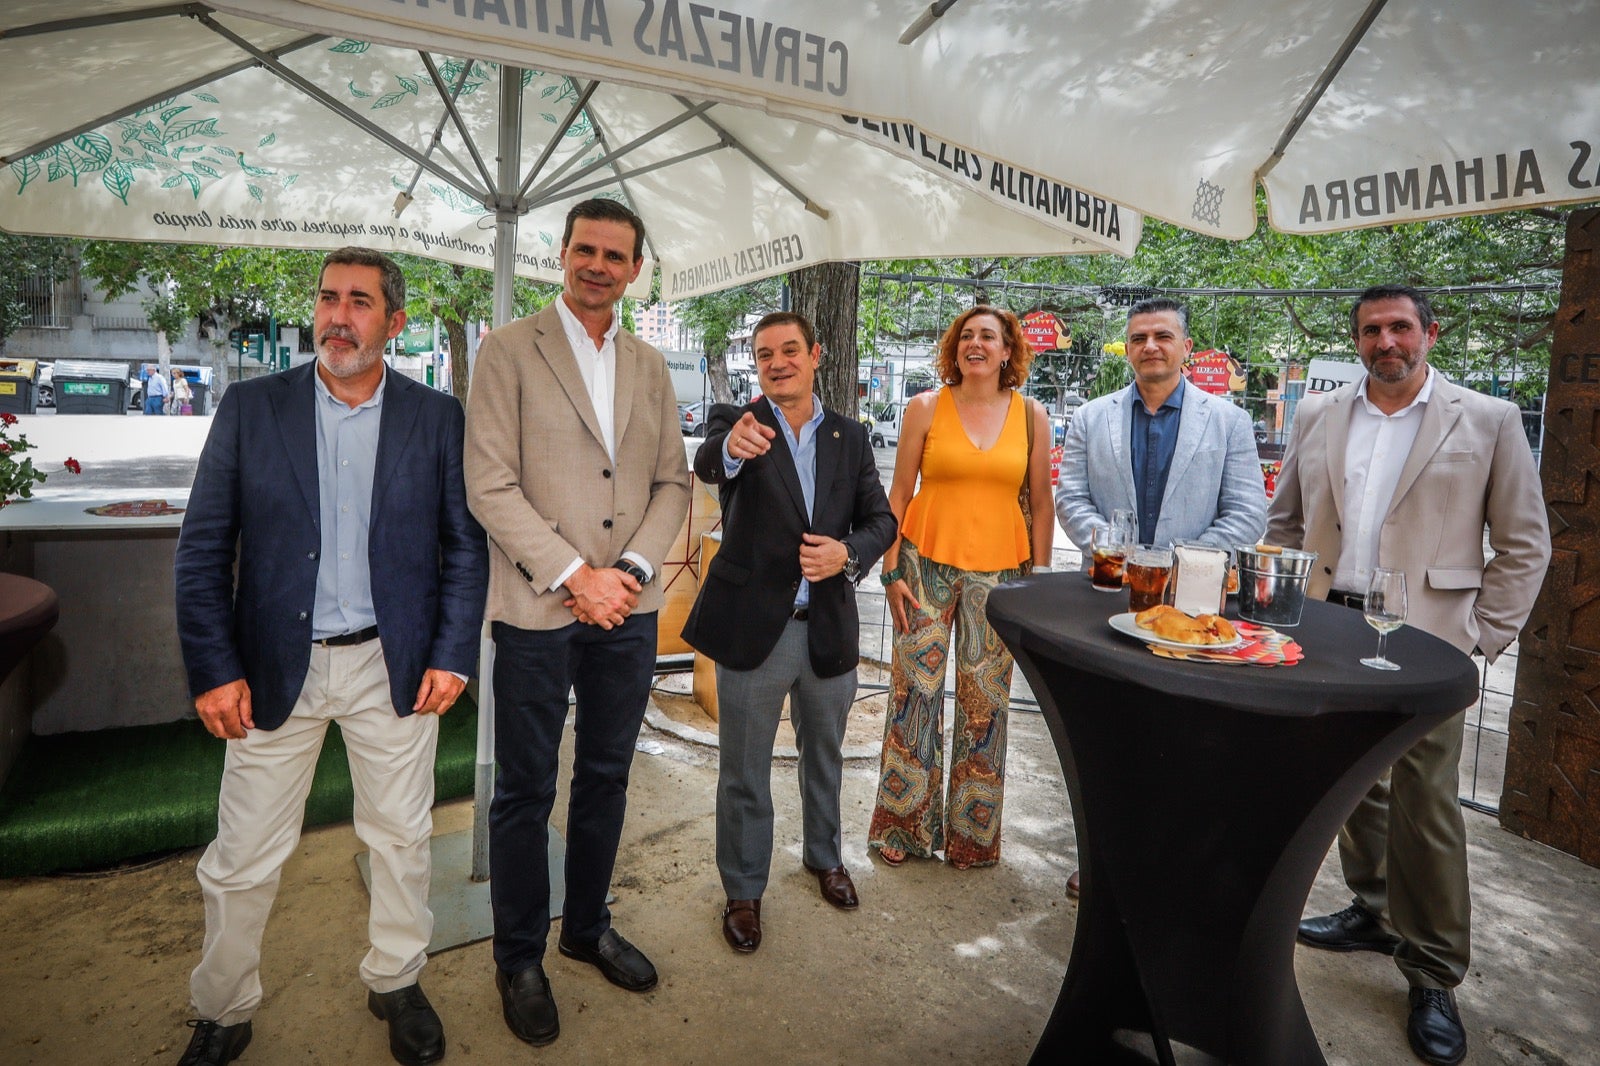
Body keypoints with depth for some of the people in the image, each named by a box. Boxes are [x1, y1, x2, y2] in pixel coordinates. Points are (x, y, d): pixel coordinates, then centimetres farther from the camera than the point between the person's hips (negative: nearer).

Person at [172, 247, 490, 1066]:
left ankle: (396, 982, 37)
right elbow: (203, 548, 0)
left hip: (396, 668, 0)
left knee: (402, 840, 14)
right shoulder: (250, 407, 0)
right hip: (274, 667, 0)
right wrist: (213, 670, -7)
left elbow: (466, 545, 1)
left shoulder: (436, 417, 1)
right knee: (242, 861, 11)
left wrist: (452, 656, -6)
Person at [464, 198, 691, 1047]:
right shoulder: (509, 349, -3)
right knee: (525, 791, 8)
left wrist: (634, 568, -7)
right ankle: (519, 960, 27)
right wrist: (574, 576, -15)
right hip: (538, 607, -4)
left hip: (629, 608, 5)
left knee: (606, 777, 16)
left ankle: (587, 928, 36)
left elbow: (672, 482, 9)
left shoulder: (650, 366, 11)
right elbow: (491, 485, -10)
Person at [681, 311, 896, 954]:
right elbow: (706, 464, -29)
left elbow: (880, 518, 4)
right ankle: (743, 891, 33)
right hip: (753, 628, -3)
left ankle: (824, 856, 49)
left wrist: (848, 553, -17)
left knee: (824, 757, 24)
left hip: (830, 629, 4)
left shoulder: (850, 436, 4)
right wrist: (731, 448, -52)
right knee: (744, 774, 11)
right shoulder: (737, 422, -7)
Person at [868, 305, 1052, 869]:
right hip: (927, 565, -1)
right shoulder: (926, 408, 2)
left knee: (985, 703, 6)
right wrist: (891, 569, -3)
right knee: (915, 691, 3)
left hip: (999, 571, 1)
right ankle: (905, 825, 21)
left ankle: (973, 834, 25)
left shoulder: (1031, 416, 5)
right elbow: (899, 494, 2)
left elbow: (1041, 504, 7)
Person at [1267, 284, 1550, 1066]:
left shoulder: (1487, 421, 0)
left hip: (1424, 642, -3)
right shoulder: (1317, 416, 8)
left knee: (1424, 808, 0)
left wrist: (1483, 638, -5)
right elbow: (1285, 521, 13)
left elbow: (1524, 545, 1)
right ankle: (1374, 913, 35)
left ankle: (1433, 976, 16)